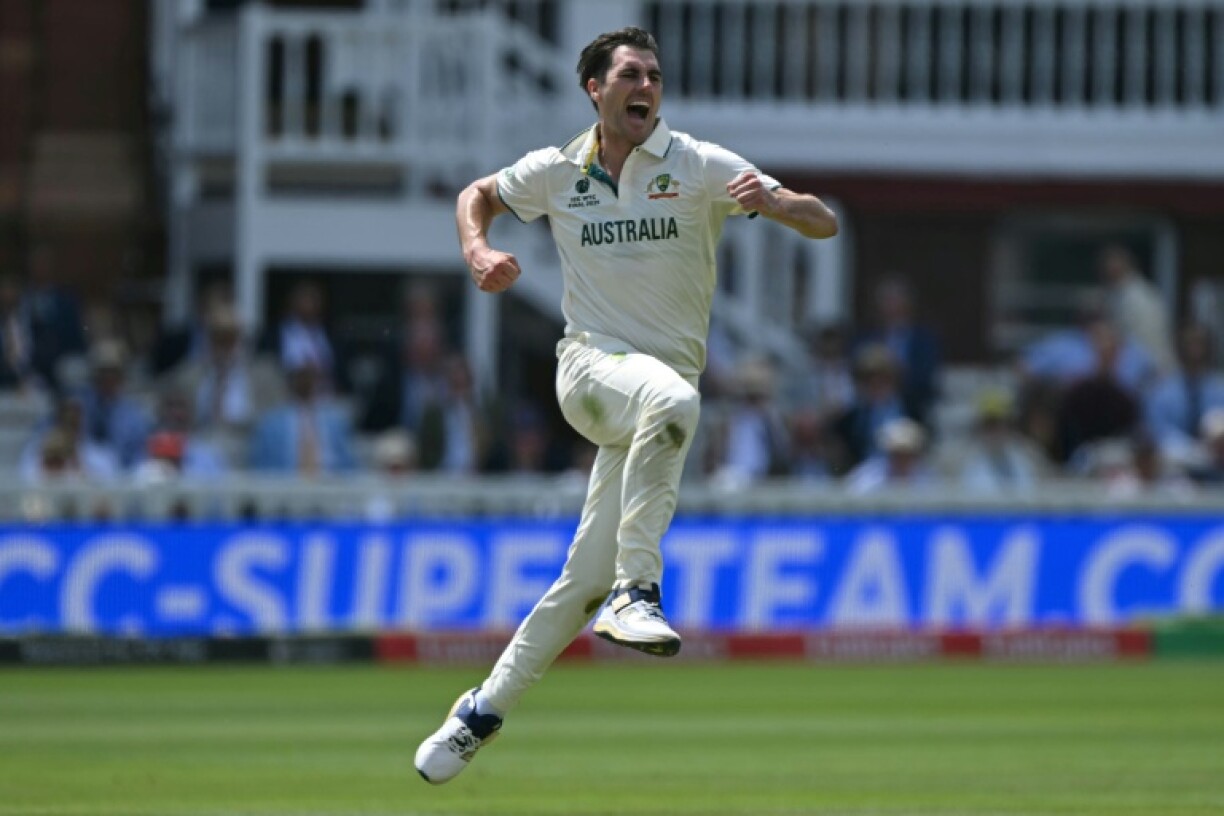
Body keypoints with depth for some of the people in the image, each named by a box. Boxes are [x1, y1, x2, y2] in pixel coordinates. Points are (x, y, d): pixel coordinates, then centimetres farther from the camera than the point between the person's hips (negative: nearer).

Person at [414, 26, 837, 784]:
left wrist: (772, 202, -31)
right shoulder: (557, 173, 5)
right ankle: (635, 594, -38)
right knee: (669, 398, -37)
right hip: (591, 367, -1)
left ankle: (483, 712, 18)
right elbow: (480, 195, 25)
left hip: (664, 392, 1)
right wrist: (479, 252, 3)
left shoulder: (699, 166, -2)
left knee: (585, 581, 0)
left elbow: (826, 223, -8)